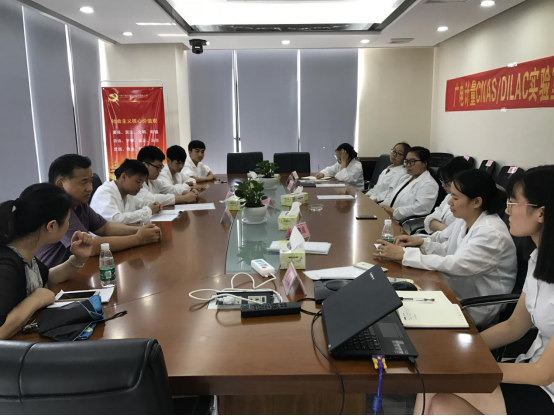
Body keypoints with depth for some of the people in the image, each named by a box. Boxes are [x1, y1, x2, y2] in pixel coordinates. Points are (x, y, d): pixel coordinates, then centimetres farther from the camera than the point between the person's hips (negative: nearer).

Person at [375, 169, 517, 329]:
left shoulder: (491, 233, -25)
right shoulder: (464, 221, 2)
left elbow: (454, 265, -32)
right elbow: (448, 251, 10)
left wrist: (404, 254, -32)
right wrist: (422, 243, -10)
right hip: (456, 292, 7)